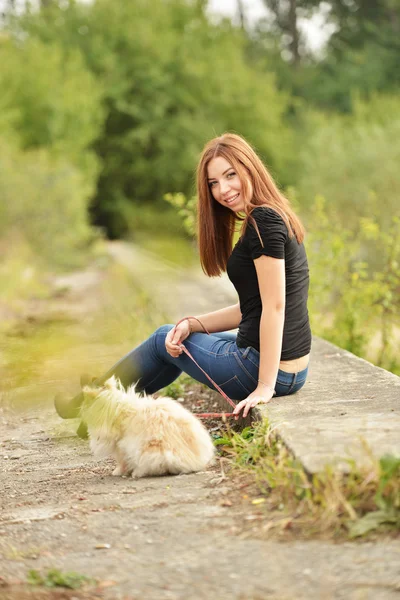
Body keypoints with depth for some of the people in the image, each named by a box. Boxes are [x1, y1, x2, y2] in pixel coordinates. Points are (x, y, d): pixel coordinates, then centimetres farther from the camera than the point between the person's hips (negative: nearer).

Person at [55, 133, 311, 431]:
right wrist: (193, 325, 6)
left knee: (163, 340, 15)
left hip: (268, 367, -9)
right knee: (179, 338, 29)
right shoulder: (277, 218, 12)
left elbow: (274, 306, -23)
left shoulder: (263, 220, -18)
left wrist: (265, 386, -22)